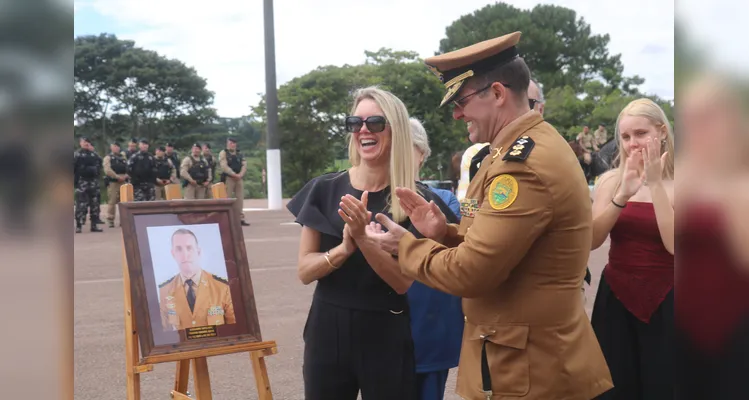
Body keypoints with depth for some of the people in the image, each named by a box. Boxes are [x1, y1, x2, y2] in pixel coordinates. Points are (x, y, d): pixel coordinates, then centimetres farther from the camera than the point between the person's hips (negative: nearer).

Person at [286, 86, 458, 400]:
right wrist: (345, 247, -20)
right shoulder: (324, 190, -1)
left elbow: (403, 281, -10)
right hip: (327, 329, 2)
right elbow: (305, 271, -2)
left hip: (386, 335, -2)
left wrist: (363, 237, -24)